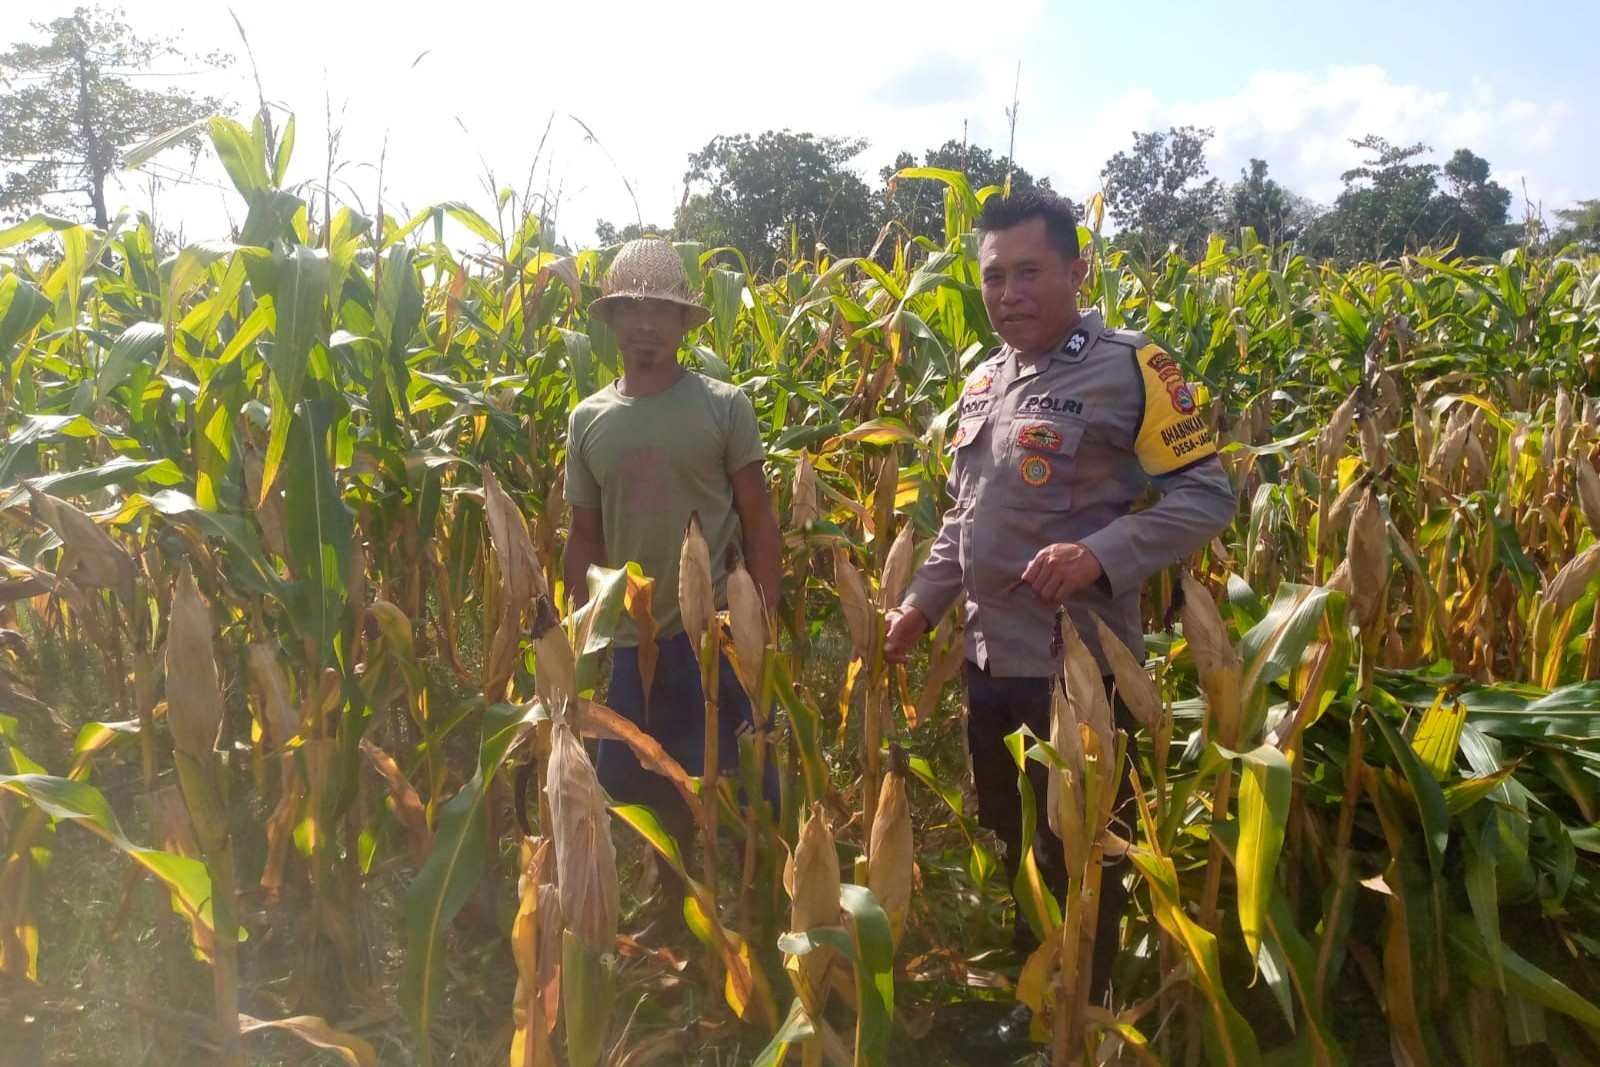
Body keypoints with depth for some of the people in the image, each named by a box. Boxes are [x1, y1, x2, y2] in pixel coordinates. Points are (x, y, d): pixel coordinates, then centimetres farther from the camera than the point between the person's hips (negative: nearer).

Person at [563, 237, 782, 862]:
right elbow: (584, 538, 10)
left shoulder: (725, 407, -4)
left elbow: (759, 522, -2)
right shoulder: (587, 420, 5)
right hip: (630, 641, 4)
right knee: (660, 790, 15)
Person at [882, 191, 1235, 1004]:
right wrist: (922, 601, 10)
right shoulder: (983, 382, 12)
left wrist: (1100, 555, -25)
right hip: (990, 661, 7)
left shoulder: (1128, 367, -10)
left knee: (1079, 861, 6)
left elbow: (1208, 494, -12)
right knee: (1006, 846, 20)